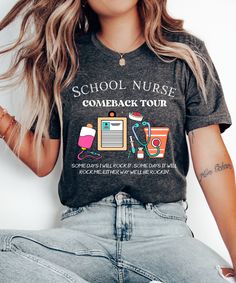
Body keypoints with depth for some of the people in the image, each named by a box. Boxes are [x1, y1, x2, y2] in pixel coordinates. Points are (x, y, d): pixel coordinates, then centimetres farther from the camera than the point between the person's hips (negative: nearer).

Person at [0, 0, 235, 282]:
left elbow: (211, 157, 0)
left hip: (163, 226, -1)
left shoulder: (186, 53, 6)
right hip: (82, 226, 2)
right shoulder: (61, 57, 9)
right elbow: (43, 162, 11)